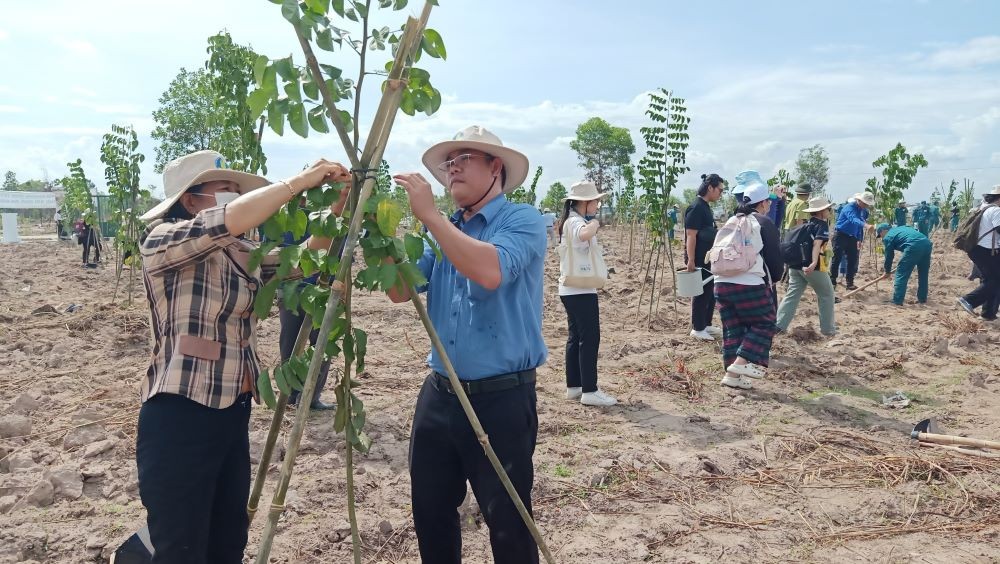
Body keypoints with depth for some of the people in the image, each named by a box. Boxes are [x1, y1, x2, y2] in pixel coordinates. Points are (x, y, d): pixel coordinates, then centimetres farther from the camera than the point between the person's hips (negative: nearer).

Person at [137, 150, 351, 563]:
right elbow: (230, 220, -28)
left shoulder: (241, 254, 9)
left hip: (233, 415, 8)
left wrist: (337, 206, -2)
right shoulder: (163, 242, -12)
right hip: (179, 419, -8)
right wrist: (302, 180, -21)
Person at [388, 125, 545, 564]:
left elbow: (491, 272, -28)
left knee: (507, 523, 5)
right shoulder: (445, 231, 12)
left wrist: (429, 215, -24)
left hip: (501, 398, -6)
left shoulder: (522, 220, -9)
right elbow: (400, 290, 4)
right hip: (439, 393, 7)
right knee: (430, 510, 17)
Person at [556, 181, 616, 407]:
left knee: (576, 337, 13)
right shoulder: (576, 222, -17)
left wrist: (592, 223, 9)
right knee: (590, 338, -7)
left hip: (572, 289, 11)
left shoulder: (571, 221, 14)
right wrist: (595, 224, -21)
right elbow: (585, 235, -40)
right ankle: (589, 391, -5)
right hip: (580, 290, -11)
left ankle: (574, 386, 18)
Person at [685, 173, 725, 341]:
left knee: (711, 292, 15)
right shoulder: (696, 208, -18)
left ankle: (706, 324, 26)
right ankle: (697, 329, 9)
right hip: (698, 261, -10)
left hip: (708, 259, 10)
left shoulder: (706, 207, 13)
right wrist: (690, 261, -24)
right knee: (701, 294, -1)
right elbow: (690, 236, -22)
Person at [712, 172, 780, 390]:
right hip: (749, 284, -6)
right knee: (764, 324, 9)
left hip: (722, 282, 6)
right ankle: (741, 362, -4)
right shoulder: (763, 223, -4)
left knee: (733, 329, 12)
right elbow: (775, 255, -1)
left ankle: (732, 374, 11)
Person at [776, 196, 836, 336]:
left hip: (795, 264, 7)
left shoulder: (807, 225, 18)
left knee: (792, 295, 7)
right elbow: (817, 244, -21)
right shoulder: (822, 224, -5)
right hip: (812, 266, -7)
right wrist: (814, 263, -34)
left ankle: (778, 325, -4)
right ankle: (828, 329, 14)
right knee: (826, 295, 9)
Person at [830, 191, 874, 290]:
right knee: (837, 259, -4)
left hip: (852, 238, 7)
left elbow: (860, 226, 17)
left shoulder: (864, 211, 6)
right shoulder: (850, 207, -19)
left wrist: (859, 240, 13)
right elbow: (853, 219, -40)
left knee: (853, 260, 4)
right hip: (841, 236, -7)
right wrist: (866, 225, -56)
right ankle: (832, 282, 5)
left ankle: (850, 283, 13)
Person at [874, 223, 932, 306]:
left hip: (914, 246, -8)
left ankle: (897, 301, 1)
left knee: (901, 274, 2)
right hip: (927, 243, 8)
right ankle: (922, 299, 32)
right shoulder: (901, 228, 34)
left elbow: (889, 256, 16)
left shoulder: (887, 237, 12)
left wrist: (887, 272, 28)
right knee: (923, 273, 22)